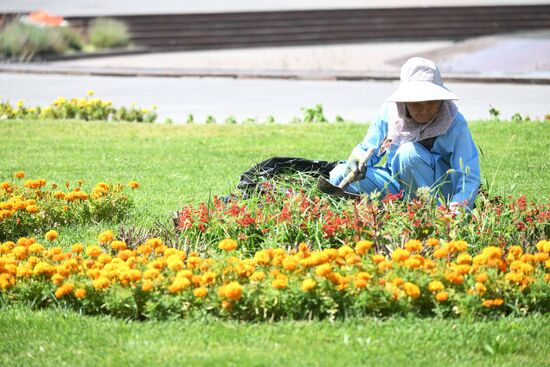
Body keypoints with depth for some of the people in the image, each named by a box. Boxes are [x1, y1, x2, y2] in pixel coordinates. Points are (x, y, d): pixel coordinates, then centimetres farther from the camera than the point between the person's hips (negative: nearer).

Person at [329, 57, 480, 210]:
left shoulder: (455, 125, -16)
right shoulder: (390, 110, -6)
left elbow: (468, 177, -20)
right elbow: (368, 149, 6)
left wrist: (457, 207, -41)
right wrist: (357, 160, -21)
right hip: (396, 184, 4)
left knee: (409, 152, -33)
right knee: (339, 176, -15)